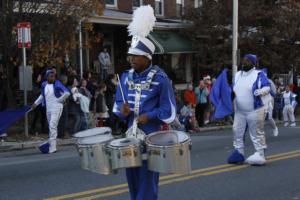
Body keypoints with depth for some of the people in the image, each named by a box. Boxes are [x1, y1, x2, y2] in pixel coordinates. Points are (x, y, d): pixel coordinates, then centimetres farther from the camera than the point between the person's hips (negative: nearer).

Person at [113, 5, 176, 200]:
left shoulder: (160, 78, -11)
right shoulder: (126, 77, 6)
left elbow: (169, 109, -8)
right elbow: (119, 103, 11)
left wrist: (149, 116, -19)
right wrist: (123, 111, -10)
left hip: (152, 135, -6)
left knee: (147, 178, -2)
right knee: (132, 176, 12)